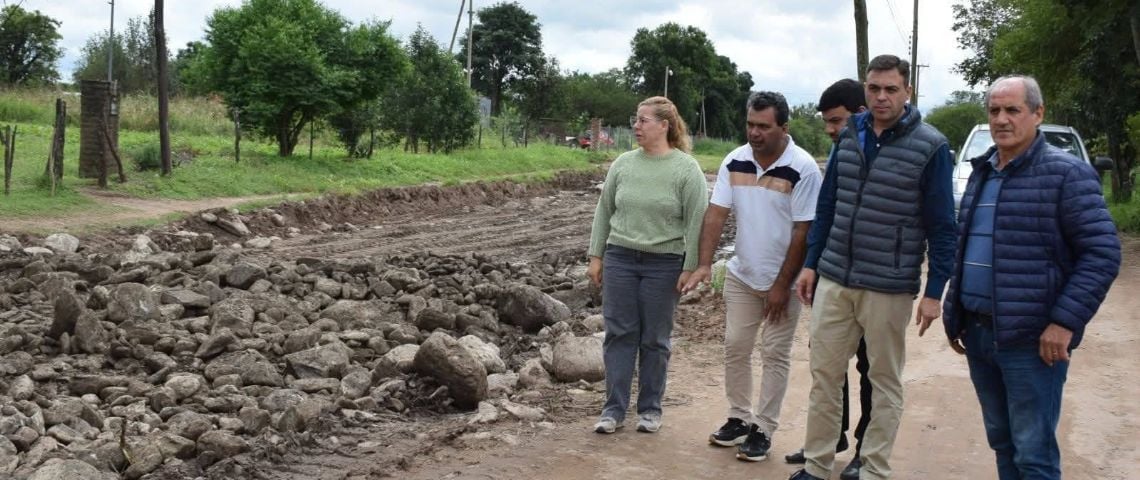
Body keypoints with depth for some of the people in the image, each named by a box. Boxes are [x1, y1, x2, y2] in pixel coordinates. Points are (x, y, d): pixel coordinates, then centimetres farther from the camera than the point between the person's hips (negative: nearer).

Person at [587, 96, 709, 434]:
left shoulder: (686, 169, -6)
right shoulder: (623, 164, 5)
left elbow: (696, 222, -7)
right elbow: (604, 212, 10)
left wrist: (690, 268, -10)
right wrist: (596, 256, 6)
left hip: (663, 265, -3)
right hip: (620, 260, 3)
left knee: (655, 339, 6)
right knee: (619, 334, 4)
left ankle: (650, 409, 19)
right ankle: (614, 408, 11)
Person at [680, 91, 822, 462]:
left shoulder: (803, 169, -19)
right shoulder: (734, 162, -4)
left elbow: (804, 231, -17)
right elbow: (716, 213, -4)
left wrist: (782, 285, -17)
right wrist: (704, 264, -16)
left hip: (784, 280, -5)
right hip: (741, 274, 5)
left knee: (774, 355, 3)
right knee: (735, 347, 11)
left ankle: (763, 430, 13)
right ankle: (739, 418, 25)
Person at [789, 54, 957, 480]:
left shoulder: (930, 147, -8)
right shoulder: (849, 136, 6)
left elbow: (941, 226, -7)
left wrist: (934, 291, -10)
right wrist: (811, 264, 10)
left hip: (889, 289, -4)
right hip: (834, 280, 4)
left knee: (885, 382, 9)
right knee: (824, 375, 9)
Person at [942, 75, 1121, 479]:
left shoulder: (1066, 173, -8)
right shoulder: (982, 172, 14)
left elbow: (1103, 252, -13)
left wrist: (1065, 321, -19)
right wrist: (955, 314, 17)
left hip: (1031, 339, -7)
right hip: (977, 333, 7)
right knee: (1001, 442, 16)